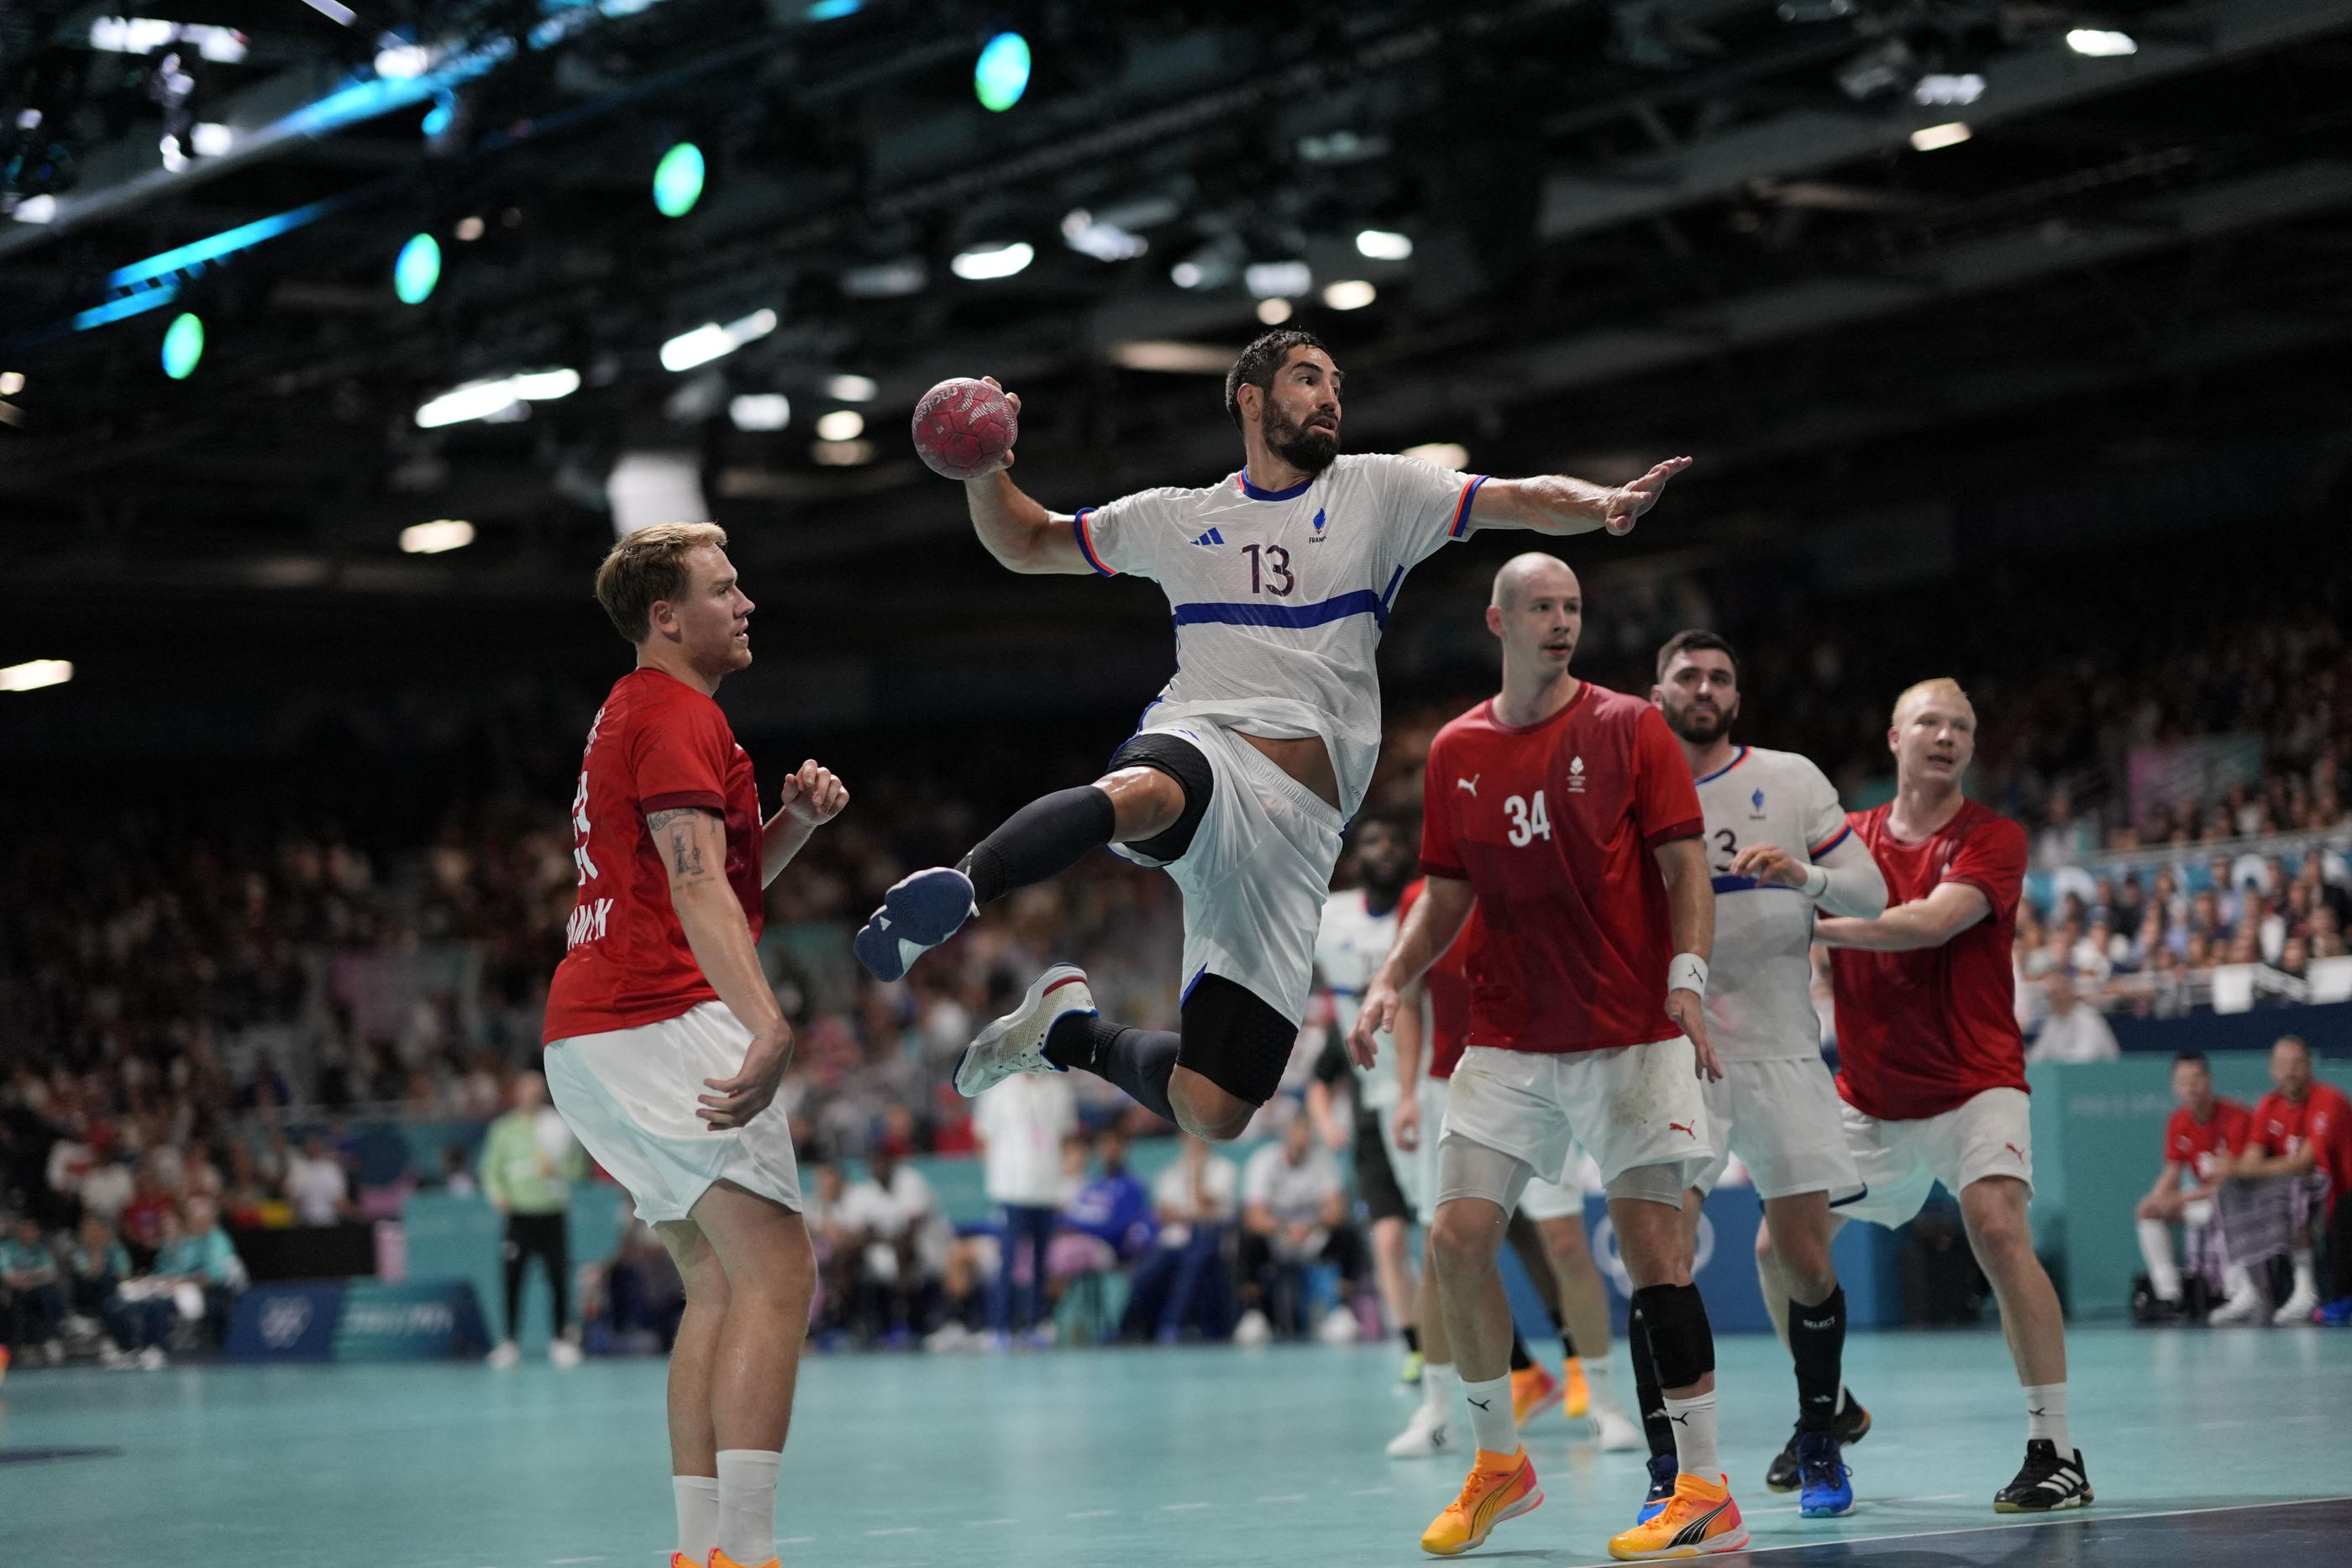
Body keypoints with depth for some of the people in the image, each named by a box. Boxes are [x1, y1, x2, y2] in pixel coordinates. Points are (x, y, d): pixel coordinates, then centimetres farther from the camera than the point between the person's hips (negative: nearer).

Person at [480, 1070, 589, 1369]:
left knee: (559, 1280, -3)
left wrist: (556, 1168, -16)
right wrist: (498, 1195, -8)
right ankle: (510, 1342, 4)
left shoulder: (557, 1126, 4)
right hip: (519, 1217, 0)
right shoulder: (504, 1130, 7)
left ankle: (563, 1339, 7)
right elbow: (491, 1169, 9)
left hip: (553, 1216, 0)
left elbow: (578, 1167, 4)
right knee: (513, 1279, -3)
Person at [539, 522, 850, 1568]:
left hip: (587, 1036, 11)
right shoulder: (677, 713, -8)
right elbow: (698, 890, -22)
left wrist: (793, 820, 12)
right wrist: (770, 1026, -34)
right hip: (660, 1021, -11)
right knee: (776, 1274, -14)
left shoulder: (633, 715, 24)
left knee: (719, 1285, 12)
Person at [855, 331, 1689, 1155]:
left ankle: (1076, 1033, 20)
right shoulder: (1180, 518, 18)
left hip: (1300, 825, 2)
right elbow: (1025, 544, 26)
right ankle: (962, 885, -57)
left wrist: (1604, 502, -19)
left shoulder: (1379, 490, 15)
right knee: (1144, 794, -45)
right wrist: (985, 466, 5)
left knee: (1213, 1113, -4)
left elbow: (1522, 498, 3)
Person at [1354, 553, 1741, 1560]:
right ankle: (1498, 1465, 14)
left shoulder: (1628, 729, -2)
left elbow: (1686, 870, -5)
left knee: (1651, 1242, -9)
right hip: (1507, 1041, 4)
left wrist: (1686, 980, -20)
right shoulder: (1457, 752, 8)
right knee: (1457, 1238, -4)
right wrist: (1391, 981, -1)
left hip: (1632, 1034, -4)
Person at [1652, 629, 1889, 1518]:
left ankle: (1821, 1443, 19)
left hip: (1780, 1046, 0)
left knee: (1804, 1260, 0)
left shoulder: (1790, 780, 5)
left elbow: (1871, 893, 2)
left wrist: (1804, 876, -16)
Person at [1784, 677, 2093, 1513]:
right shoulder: (1849, 836, 5)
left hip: (1972, 1085, -5)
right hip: (1867, 1097, 5)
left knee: (1997, 1224, -26)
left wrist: (1813, 925, -30)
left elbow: (1933, 921, -24)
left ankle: (2054, 1450, -22)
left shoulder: (1993, 838, -8)